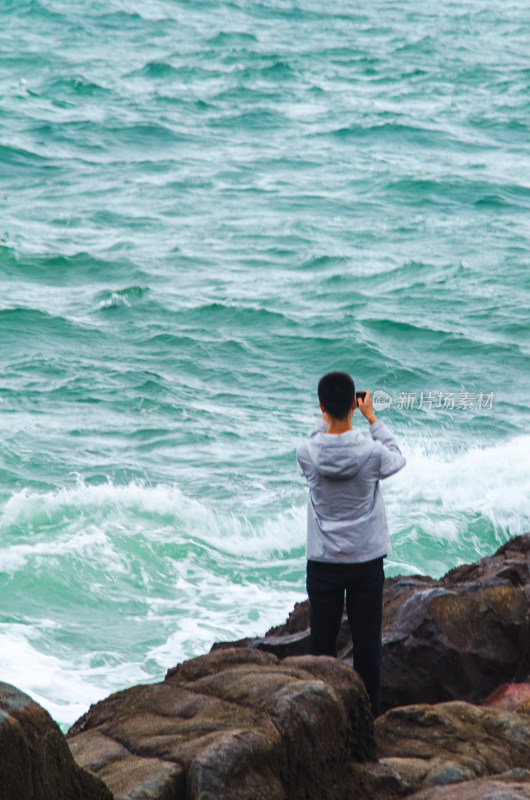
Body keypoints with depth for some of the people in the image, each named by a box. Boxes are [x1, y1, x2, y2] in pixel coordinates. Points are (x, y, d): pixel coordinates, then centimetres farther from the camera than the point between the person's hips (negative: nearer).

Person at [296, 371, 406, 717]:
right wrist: (373, 419, 11)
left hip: (323, 562, 1)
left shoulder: (307, 454, -13)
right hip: (366, 561, -1)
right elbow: (397, 459, 7)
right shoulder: (372, 452, -16)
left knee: (322, 641, 10)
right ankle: (369, 713, 15)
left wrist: (326, 419, 16)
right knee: (367, 642, 8)